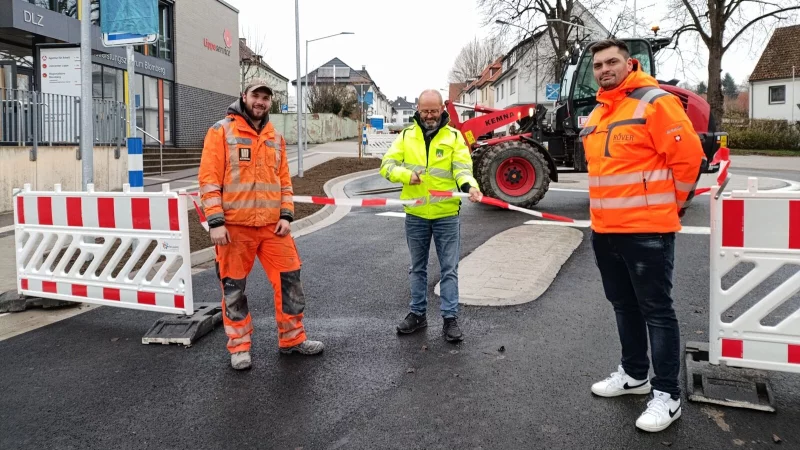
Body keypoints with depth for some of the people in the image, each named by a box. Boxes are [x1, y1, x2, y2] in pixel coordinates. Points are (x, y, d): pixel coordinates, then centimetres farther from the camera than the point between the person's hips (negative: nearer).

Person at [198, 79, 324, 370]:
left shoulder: (275, 138, 13)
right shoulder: (222, 131, -3)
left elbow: (284, 181, 13)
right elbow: (209, 179, -8)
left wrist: (286, 215, 1)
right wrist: (215, 222, -15)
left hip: (272, 226, 5)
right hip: (235, 227, -4)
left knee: (289, 279, 6)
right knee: (233, 288, 6)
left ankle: (292, 339, 22)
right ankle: (239, 346, 21)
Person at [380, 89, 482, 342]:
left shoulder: (454, 136, -2)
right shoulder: (406, 135, 3)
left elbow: (462, 169, -11)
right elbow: (387, 165, -1)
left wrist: (470, 186, -32)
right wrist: (406, 174, -20)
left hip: (446, 215, -2)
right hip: (415, 215, 2)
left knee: (449, 269, 3)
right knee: (418, 268, 14)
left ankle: (450, 318, 12)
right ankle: (418, 314, 27)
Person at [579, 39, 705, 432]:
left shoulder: (655, 101, -10)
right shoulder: (596, 115, 14)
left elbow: (688, 154, -12)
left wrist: (672, 204, -2)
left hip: (646, 229, -8)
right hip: (605, 229, 8)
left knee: (656, 310, 0)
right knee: (624, 305, 18)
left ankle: (666, 394, 11)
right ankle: (634, 373, 33)